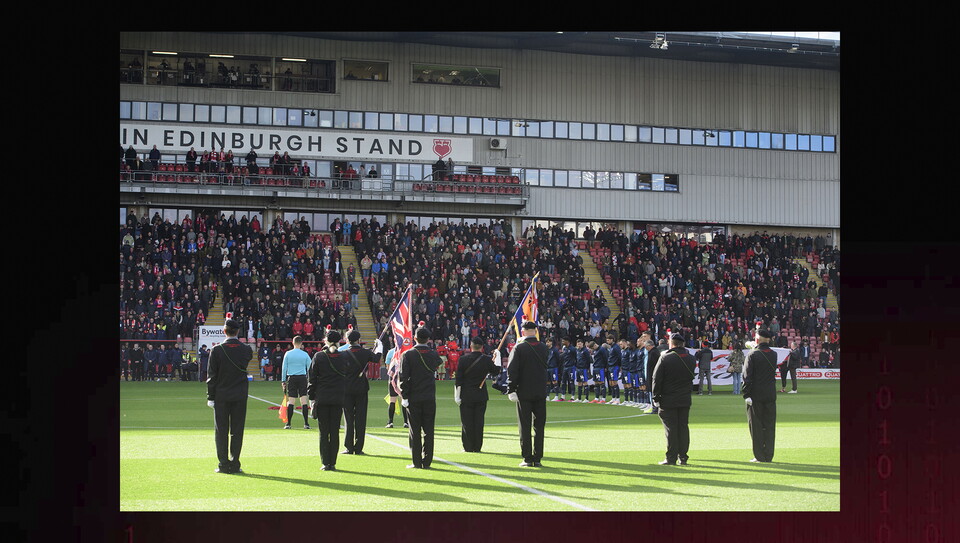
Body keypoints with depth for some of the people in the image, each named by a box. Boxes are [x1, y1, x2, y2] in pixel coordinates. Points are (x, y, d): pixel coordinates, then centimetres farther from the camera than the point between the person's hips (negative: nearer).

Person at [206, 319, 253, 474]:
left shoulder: (217, 350, -8)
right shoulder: (247, 350, -2)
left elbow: (211, 375, -6)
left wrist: (210, 396, 0)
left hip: (221, 396, -2)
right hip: (240, 396, 2)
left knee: (221, 431, 4)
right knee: (237, 431, 6)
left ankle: (224, 464, 3)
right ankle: (235, 464, 5)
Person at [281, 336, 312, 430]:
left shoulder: (287, 354, 1)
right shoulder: (305, 354, 1)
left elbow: (284, 368, 3)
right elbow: (309, 368, 6)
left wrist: (283, 381, 9)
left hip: (291, 379, 0)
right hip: (302, 378, 0)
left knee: (290, 401, 1)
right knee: (304, 401, -1)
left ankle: (288, 424, -1)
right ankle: (306, 424, -4)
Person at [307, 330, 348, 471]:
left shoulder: (319, 356, -5)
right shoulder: (344, 357, 0)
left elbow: (311, 378, -2)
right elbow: (346, 376, 6)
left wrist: (311, 397, 4)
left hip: (322, 398, -1)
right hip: (338, 399, 1)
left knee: (323, 432, 3)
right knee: (335, 431, 5)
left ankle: (325, 463, 2)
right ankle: (333, 463, 5)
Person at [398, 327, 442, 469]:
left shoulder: (408, 355, -7)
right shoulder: (434, 355, 2)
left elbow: (403, 377, -9)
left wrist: (404, 396, -5)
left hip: (413, 398, -2)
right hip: (430, 398, 2)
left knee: (415, 431, 2)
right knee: (428, 430, 6)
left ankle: (417, 462, 3)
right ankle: (427, 462, 6)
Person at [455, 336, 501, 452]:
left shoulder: (463, 359, -9)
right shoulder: (487, 360, -5)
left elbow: (458, 379, -8)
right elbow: (495, 372, 13)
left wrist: (457, 396, -3)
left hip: (466, 396, -2)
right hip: (481, 396, 2)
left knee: (467, 422, 4)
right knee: (479, 422, 7)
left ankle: (468, 447, 6)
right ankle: (477, 447, 9)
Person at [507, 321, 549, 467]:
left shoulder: (518, 348, -9)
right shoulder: (543, 348, 3)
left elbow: (511, 370, -12)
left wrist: (511, 390, -8)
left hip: (524, 393, -3)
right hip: (541, 393, 3)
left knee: (525, 427, 2)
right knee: (539, 426, 7)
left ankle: (527, 459, 2)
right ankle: (537, 458, 7)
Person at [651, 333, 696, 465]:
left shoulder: (665, 358, -12)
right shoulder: (690, 359, 3)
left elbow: (657, 379, -10)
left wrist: (656, 396, -3)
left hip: (668, 400, -4)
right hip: (685, 399, 4)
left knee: (671, 429, -1)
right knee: (684, 427, 8)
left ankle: (671, 458, -1)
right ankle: (683, 457, 10)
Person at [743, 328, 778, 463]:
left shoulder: (753, 355, -10)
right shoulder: (774, 355, 5)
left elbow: (747, 376, -13)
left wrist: (746, 395, -10)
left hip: (756, 396, -4)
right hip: (771, 395, 4)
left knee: (756, 426, 2)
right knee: (769, 425, 9)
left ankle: (759, 456, 2)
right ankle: (768, 455, 10)